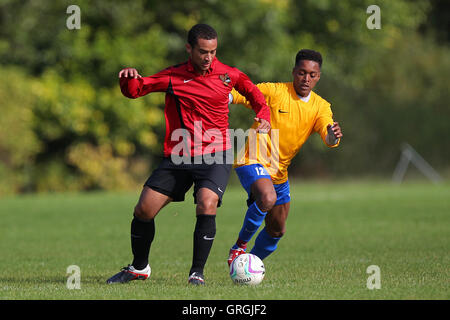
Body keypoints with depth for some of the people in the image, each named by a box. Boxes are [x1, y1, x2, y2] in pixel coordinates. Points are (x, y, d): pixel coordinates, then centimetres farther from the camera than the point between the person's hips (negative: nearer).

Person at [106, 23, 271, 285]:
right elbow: (134, 91, 6)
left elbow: (252, 91, 19)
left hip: (215, 157, -2)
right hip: (177, 158, 2)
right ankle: (139, 268, 23)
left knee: (207, 204, -28)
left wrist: (264, 117, 3)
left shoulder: (228, 75, 0)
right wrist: (130, 78, -17)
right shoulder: (173, 77, 0)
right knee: (143, 210, -2)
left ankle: (197, 272, -13)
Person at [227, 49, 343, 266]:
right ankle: (240, 245, -14)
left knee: (277, 230, 13)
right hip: (254, 162, -6)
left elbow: (328, 137, -14)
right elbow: (237, 95, -8)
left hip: (279, 173, 6)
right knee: (268, 198, -35)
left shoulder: (321, 107, 1)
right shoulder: (272, 91, -10)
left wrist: (333, 136, -39)